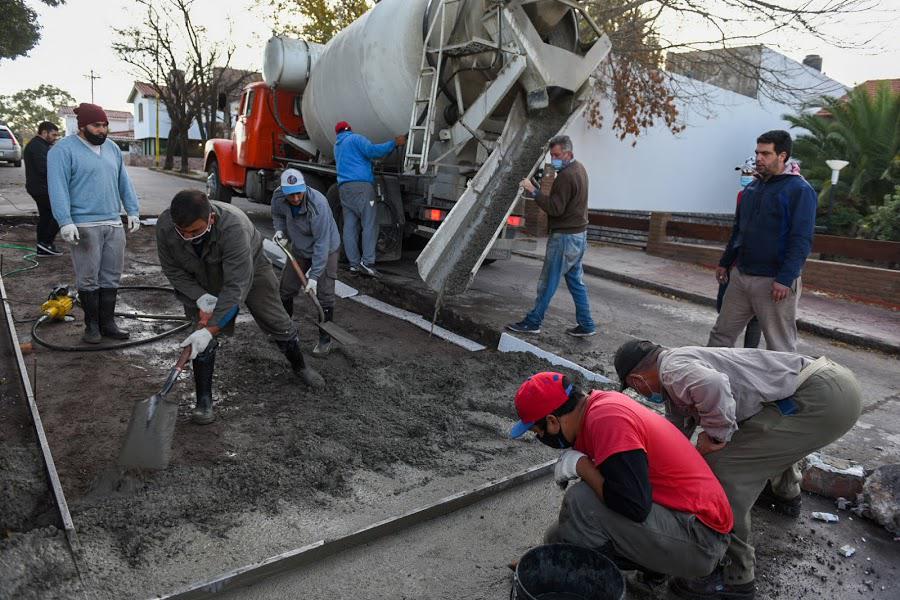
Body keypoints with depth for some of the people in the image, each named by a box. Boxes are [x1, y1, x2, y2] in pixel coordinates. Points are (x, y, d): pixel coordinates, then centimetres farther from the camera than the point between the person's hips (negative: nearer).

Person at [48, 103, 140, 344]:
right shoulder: (63, 150, -4)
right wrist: (65, 222, -18)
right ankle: (91, 325, 11)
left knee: (111, 277, 8)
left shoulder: (112, 148, 15)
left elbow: (124, 182, 19)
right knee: (88, 278, 0)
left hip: (114, 224, 6)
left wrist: (132, 211, 12)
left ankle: (107, 323, 16)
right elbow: (58, 188, -11)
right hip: (85, 226, -6)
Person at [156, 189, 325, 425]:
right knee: (202, 336, -10)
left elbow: (237, 286, -45)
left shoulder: (234, 226, -45)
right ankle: (204, 401, 4)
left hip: (249, 270, -2)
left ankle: (300, 367, 36)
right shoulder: (165, 225, -30)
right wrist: (200, 297, -28)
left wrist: (210, 329, -47)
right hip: (200, 283, 3)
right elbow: (172, 269, -13)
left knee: (278, 323, 8)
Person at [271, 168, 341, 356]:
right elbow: (277, 215, 9)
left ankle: (325, 340, 6)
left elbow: (322, 243, -34)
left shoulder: (318, 204, -36)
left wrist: (314, 275, -34)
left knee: (324, 296, -10)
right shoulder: (278, 197, -17)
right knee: (285, 289, 11)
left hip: (325, 251, -6)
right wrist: (279, 229, -12)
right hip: (299, 250, 6)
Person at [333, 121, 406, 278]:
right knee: (370, 224, -10)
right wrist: (394, 143, -6)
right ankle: (367, 262, -19)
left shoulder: (337, 146, 28)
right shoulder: (355, 138, 4)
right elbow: (372, 151, -11)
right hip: (361, 185, -8)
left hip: (344, 188, 8)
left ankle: (354, 264, 0)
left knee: (349, 227, 2)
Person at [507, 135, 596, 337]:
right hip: (579, 235, 10)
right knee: (576, 281, 14)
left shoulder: (566, 176, -18)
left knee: (548, 282, -2)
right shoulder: (579, 168, 14)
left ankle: (533, 322, 7)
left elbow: (555, 208, -23)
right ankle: (585, 325, 17)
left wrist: (534, 191, -23)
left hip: (564, 237, -10)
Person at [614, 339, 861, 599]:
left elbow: (712, 385, -35)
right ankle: (785, 494, 60)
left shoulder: (672, 368, -11)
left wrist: (714, 436, -18)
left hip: (824, 399, -10)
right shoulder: (682, 374, 20)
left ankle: (735, 577, 2)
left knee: (722, 466, -11)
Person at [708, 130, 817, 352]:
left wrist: (785, 280, -22)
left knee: (780, 347, 4)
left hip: (774, 282, -7)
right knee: (721, 334, 11)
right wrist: (725, 262, 21)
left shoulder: (800, 190, -9)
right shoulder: (752, 188, 13)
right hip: (740, 276, 7)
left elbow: (801, 241, -16)